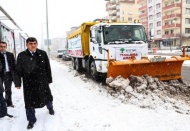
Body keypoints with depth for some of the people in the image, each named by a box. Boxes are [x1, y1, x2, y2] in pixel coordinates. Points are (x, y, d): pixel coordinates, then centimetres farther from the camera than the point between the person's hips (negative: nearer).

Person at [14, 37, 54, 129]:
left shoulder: (42, 53, -6)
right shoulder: (21, 56, -7)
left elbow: (48, 68, 0)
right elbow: (18, 70, -3)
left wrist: (49, 79, 3)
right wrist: (18, 83, -6)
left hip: (42, 81, 1)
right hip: (28, 83, -1)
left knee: (47, 97, 20)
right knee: (30, 102, 8)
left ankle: (50, 108, 53)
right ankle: (31, 120, 28)